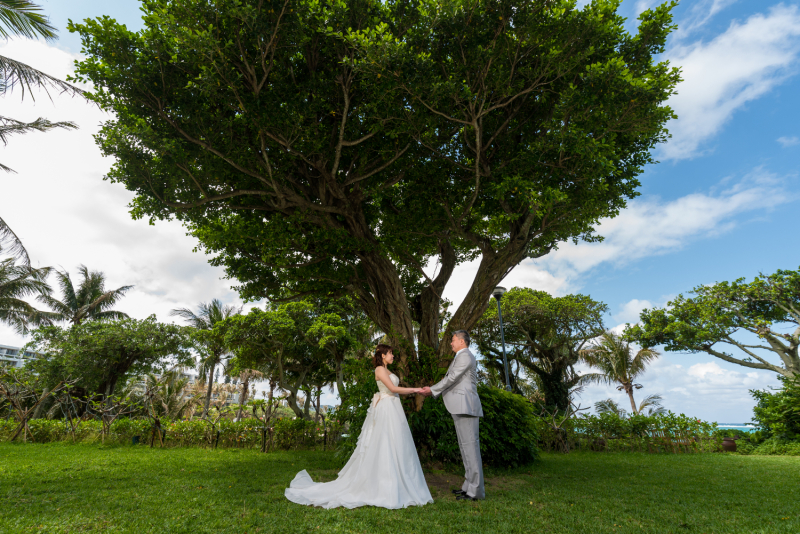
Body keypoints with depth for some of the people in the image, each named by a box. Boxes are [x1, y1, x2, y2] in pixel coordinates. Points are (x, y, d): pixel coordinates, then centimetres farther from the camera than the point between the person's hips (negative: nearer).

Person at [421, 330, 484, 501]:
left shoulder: (465, 356, -9)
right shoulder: (462, 357, 23)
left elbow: (452, 378, -13)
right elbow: (452, 380, 22)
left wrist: (433, 390, -6)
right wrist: (433, 390, 17)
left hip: (466, 407, -10)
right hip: (461, 409, 10)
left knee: (470, 446, -8)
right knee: (466, 446, 12)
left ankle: (475, 491, -4)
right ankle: (469, 485, 19)